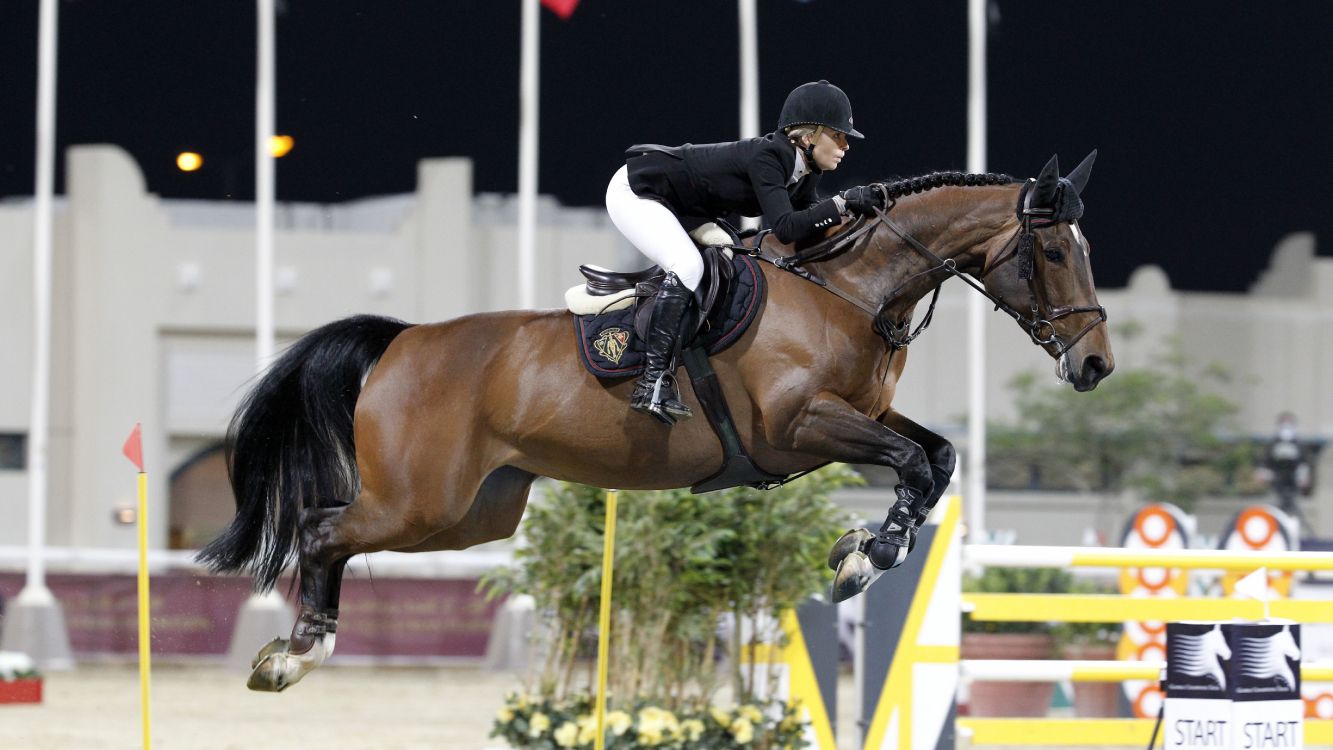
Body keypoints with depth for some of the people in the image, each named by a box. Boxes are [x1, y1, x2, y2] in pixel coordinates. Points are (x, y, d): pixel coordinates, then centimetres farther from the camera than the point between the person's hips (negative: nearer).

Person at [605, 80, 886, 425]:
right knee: (687, 265, -29)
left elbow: (813, 226, 3)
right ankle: (653, 382, -30)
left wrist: (860, 205, -11)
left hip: (682, 210, 10)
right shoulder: (765, 157, -29)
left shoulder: (804, 173, -2)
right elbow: (786, 228, -38)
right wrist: (844, 202, -36)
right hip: (633, 192, -10)